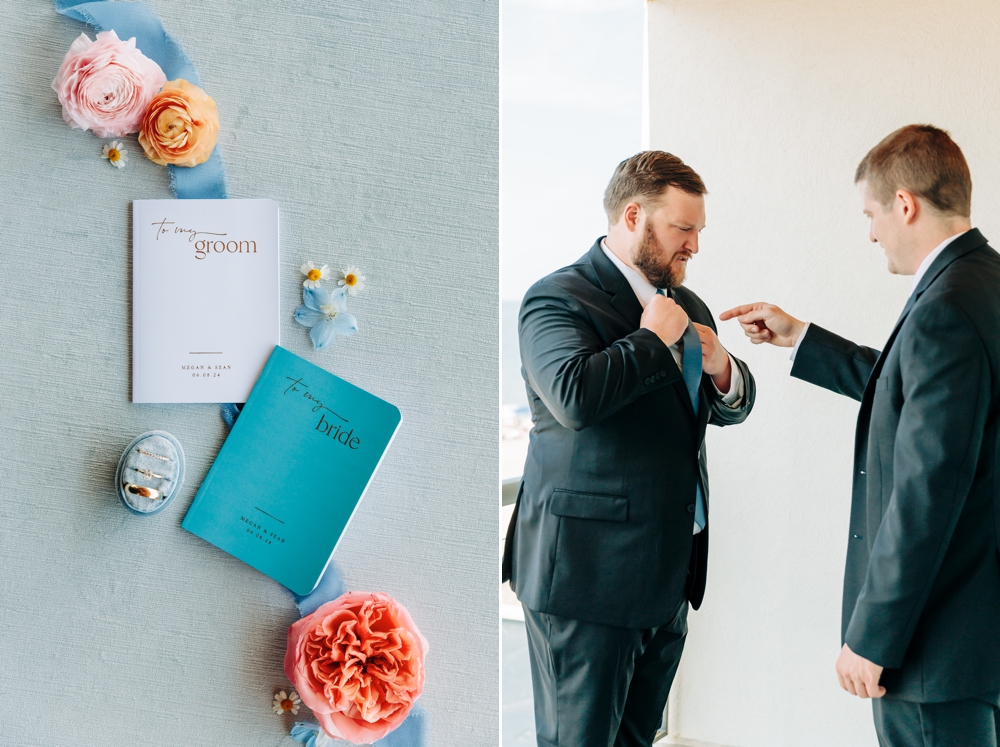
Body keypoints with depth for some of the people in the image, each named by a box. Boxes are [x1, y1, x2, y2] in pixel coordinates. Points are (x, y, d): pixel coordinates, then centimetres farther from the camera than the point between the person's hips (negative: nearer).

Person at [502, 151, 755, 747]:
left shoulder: (686, 305, 16)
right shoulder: (558, 298, -11)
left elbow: (732, 406, 23)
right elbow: (575, 397, -30)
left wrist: (721, 369, 0)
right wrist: (654, 338, -17)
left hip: (669, 576, 8)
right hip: (589, 571, -8)